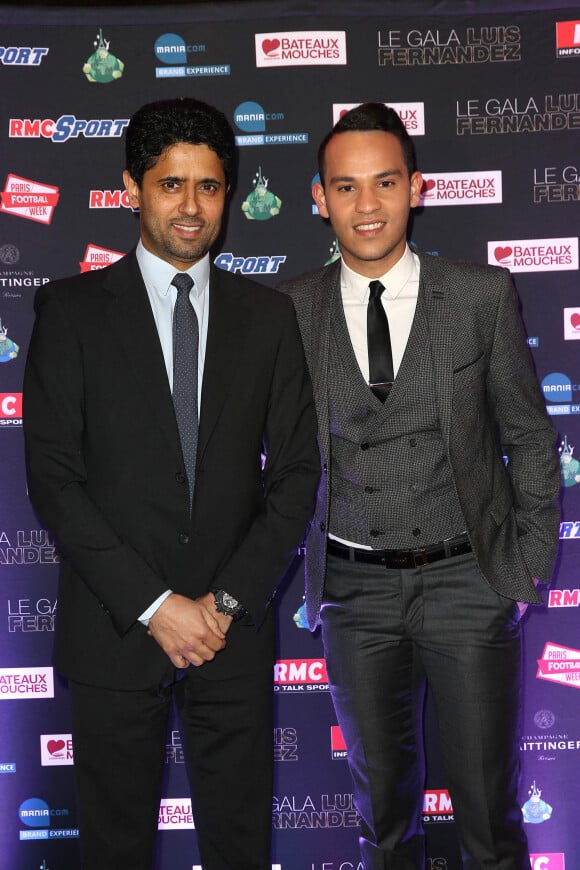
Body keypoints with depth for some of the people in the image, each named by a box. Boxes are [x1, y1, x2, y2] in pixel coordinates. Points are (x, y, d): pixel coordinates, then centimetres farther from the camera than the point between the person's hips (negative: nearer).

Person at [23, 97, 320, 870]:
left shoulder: (269, 315, 5)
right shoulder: (73, 309, -2)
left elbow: (296, 473, 3)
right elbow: (52, 477, -7)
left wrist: (228, 600, -7)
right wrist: (153, 603, -13)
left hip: (234, 628, 2)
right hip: (113, 628, -1)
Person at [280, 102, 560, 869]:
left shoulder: (483, 296, -4)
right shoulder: (291, 312, -1)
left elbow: (530, 440, 2)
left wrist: (529, 566, 0)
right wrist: (301, 575, 3)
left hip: (469, 583, -1)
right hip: (354, 590, 2)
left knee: (489, 807, 9)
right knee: (383, 799, 17)